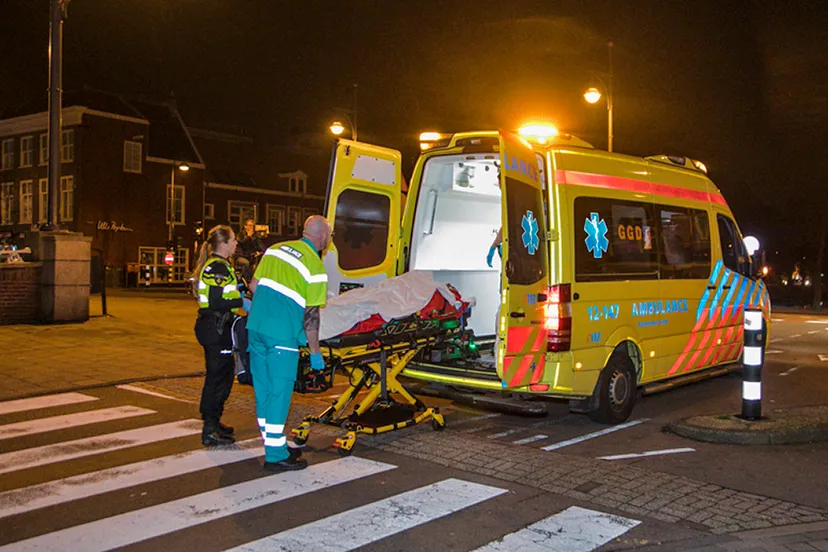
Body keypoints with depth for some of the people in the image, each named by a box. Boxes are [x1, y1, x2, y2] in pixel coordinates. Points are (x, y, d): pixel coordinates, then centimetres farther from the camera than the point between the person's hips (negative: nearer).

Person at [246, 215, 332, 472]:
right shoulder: (316, 268, -8)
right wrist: (315, 353, 0)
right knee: (279, 392, 1)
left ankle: (273, 445, 27)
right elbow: (310, 316, -9)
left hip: (255, 327, 7)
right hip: (282, 335, -7)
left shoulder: (275, 248, 11)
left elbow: (254, 286, 14)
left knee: (263, 389, 14)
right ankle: (276, 456, 7)